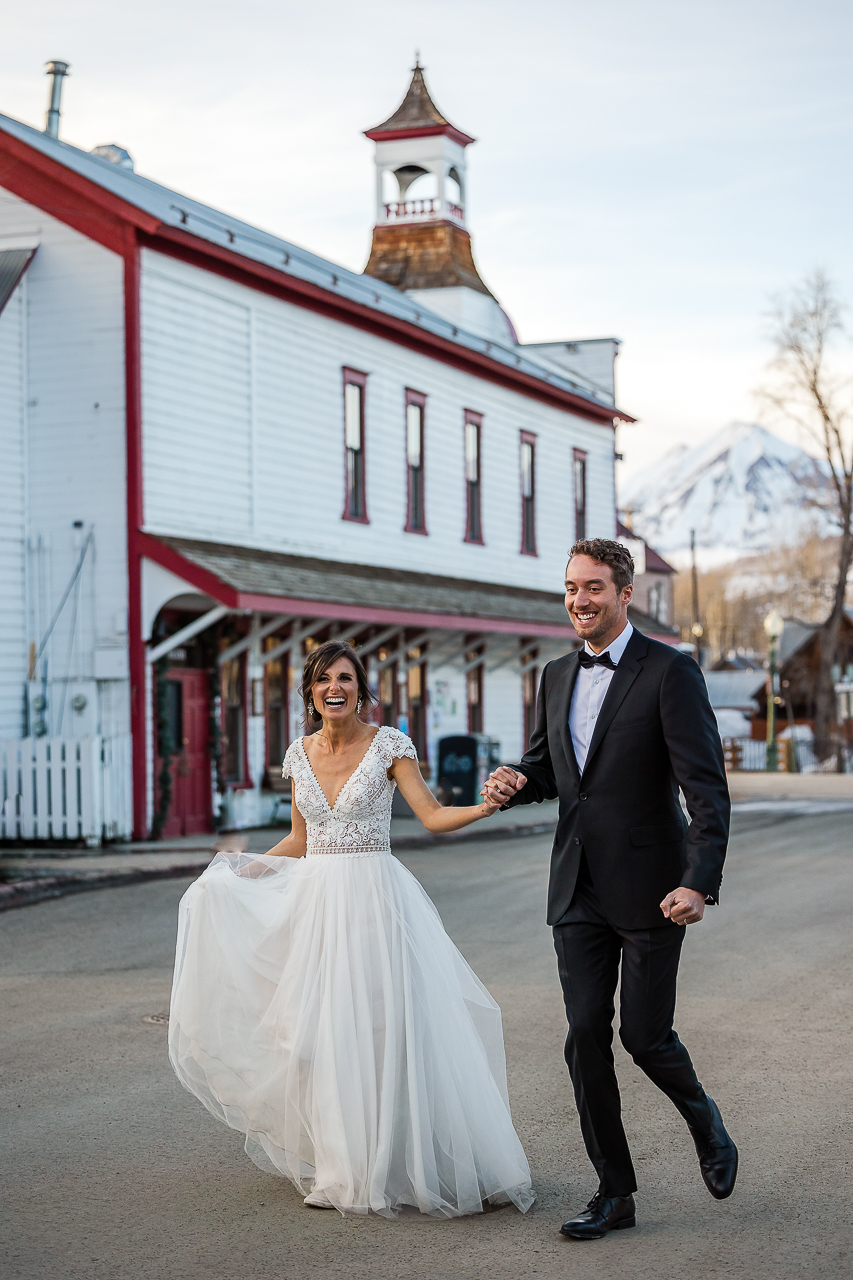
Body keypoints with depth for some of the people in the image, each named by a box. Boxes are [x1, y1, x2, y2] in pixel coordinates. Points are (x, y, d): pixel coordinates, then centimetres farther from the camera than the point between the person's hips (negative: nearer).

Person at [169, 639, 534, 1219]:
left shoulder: (389, 744, -3)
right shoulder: (300, 754, 10)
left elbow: (434, 816, -9)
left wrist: (488, 805, -25)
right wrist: (240, 874, 13)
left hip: (375, 899, -4)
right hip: (315, 903, 4)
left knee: (383, 1028, -7)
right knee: (321, 1034, 2)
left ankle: (393, 1164, 4)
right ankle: (339, 1168, 12)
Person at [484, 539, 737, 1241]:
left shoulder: (671, 672, -10)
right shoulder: (558, 676, 11)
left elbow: (707, 788, -15)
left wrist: (700, 883, -26)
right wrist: (515, 782, 0)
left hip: (650, 886, -5)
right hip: (579, 888, 5)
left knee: (645, 1035, 0)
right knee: (586, 1037, 2)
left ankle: (705, 1120, 32)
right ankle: (614, 1192, 12)